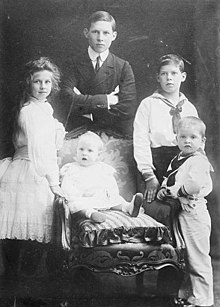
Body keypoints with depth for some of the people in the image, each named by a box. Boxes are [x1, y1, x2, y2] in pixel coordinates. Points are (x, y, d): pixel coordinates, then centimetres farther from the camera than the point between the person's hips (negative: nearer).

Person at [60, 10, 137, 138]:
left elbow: (128, 110, -6)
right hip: (78, 132, 0)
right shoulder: (73, 65, 6)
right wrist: (105, 100, -12)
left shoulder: (123, 67, 5)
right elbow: (67, 98, -10)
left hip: (114, 136, 0)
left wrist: (82, 102, -5)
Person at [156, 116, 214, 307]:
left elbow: (194, 185, -30)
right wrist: (164, 190, -1)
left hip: (193, 214, -10)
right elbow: (169, 180, 21)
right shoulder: (178, 160, 13)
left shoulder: (198, 161, -16)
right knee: (184, 258, 19)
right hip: (181, 213, 10)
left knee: (198, 259, -1)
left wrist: (171, 191, -17)